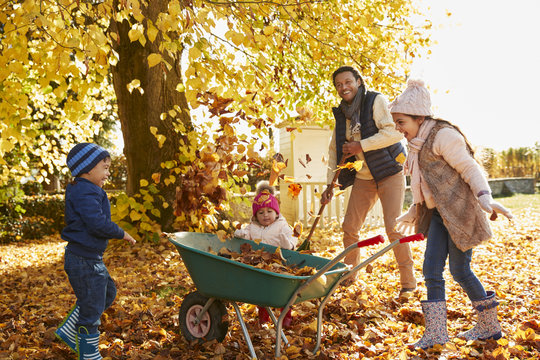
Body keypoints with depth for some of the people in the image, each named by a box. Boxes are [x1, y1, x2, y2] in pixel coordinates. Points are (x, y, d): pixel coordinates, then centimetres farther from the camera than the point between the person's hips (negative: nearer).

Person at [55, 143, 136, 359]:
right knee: (91, 309, 3)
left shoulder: (85, 191, 13)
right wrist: (121, 234, -15)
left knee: (107, 293, 24)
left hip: (90, 258, 11)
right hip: (84, 261, -11)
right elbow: (98, 223, -30)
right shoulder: (85, 192, -21)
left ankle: (68, 331, 31)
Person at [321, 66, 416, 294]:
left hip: (389, 174, -6)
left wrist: (362, 145, -22)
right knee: (349, 227, 3)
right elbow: (335, 149, 13)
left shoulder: (376, 101, -10)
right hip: (363, 178, 6)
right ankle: (349, 276, 22)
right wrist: (330, 183, 6)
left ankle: (408, 281, 4)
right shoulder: (341, 114, 8)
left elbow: (394, 132, -21)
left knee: (393, 228, -12)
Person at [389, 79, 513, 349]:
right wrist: (414, 212, 29)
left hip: (459, 210, -9)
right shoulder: (419, 144, 13)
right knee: (432, 268, 4)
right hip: (439, 214, 9)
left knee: (460, 270, 0)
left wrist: (485, 198, -28)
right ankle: (435, 332, 12)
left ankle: (490, 326, 21)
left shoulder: (443, 135, -14)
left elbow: (470, 169, -16)